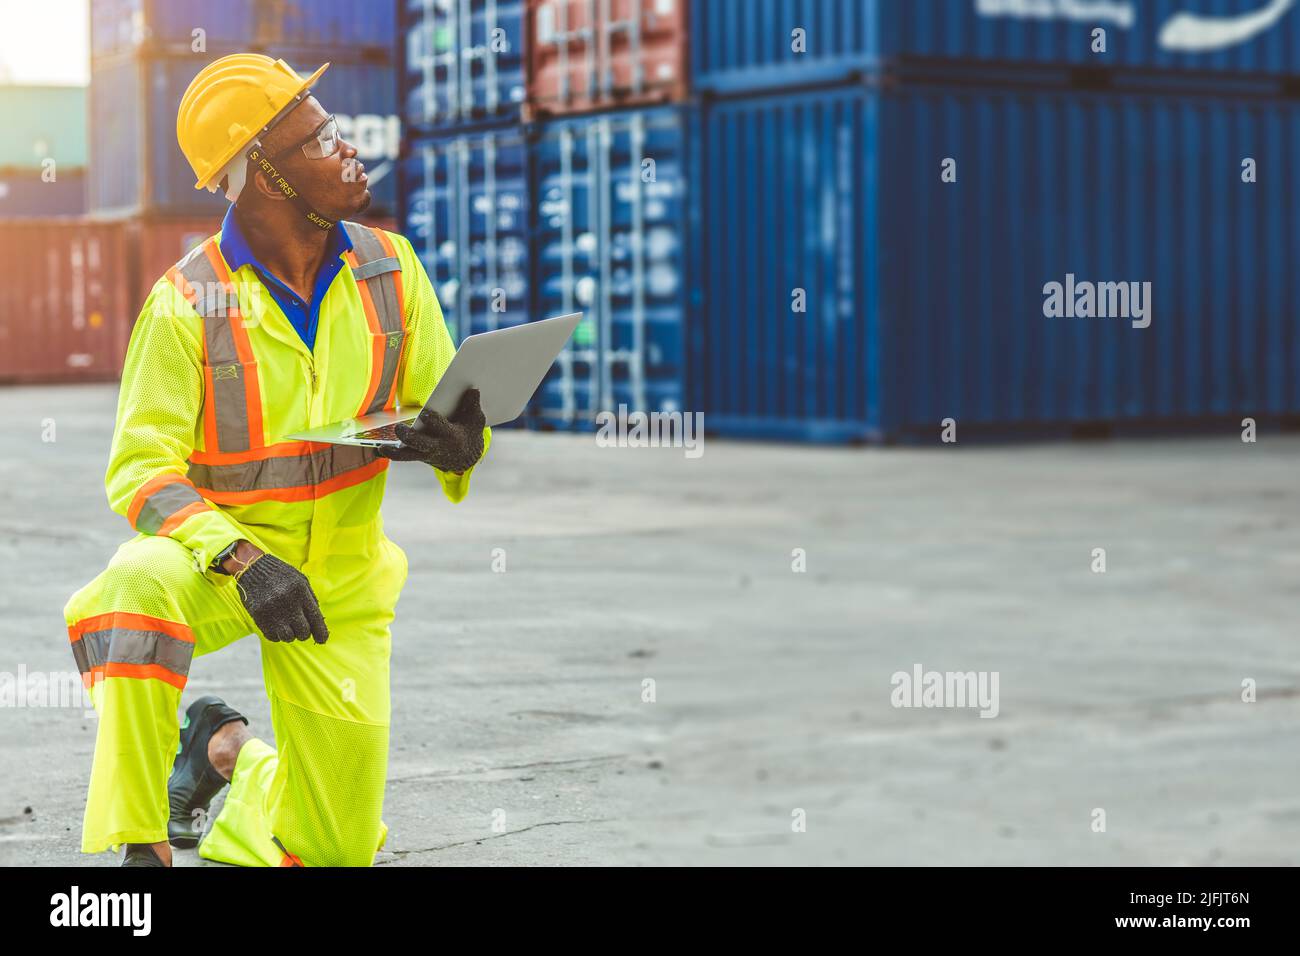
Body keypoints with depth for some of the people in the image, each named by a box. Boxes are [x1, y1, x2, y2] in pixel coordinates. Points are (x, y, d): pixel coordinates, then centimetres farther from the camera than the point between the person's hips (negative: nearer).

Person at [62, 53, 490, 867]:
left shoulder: (389, 268, -6)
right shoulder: (188, 301, -17)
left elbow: (443, 408, 2)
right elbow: (142, 469, -19)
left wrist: (459, 441, -24)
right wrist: (242, 560, -35)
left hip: (342, 577, 4)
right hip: (218, 555, -3)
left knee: (340, 846, 5)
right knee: (135, 591, -41)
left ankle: (226, 747, 39)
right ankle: (142, 845, -23)